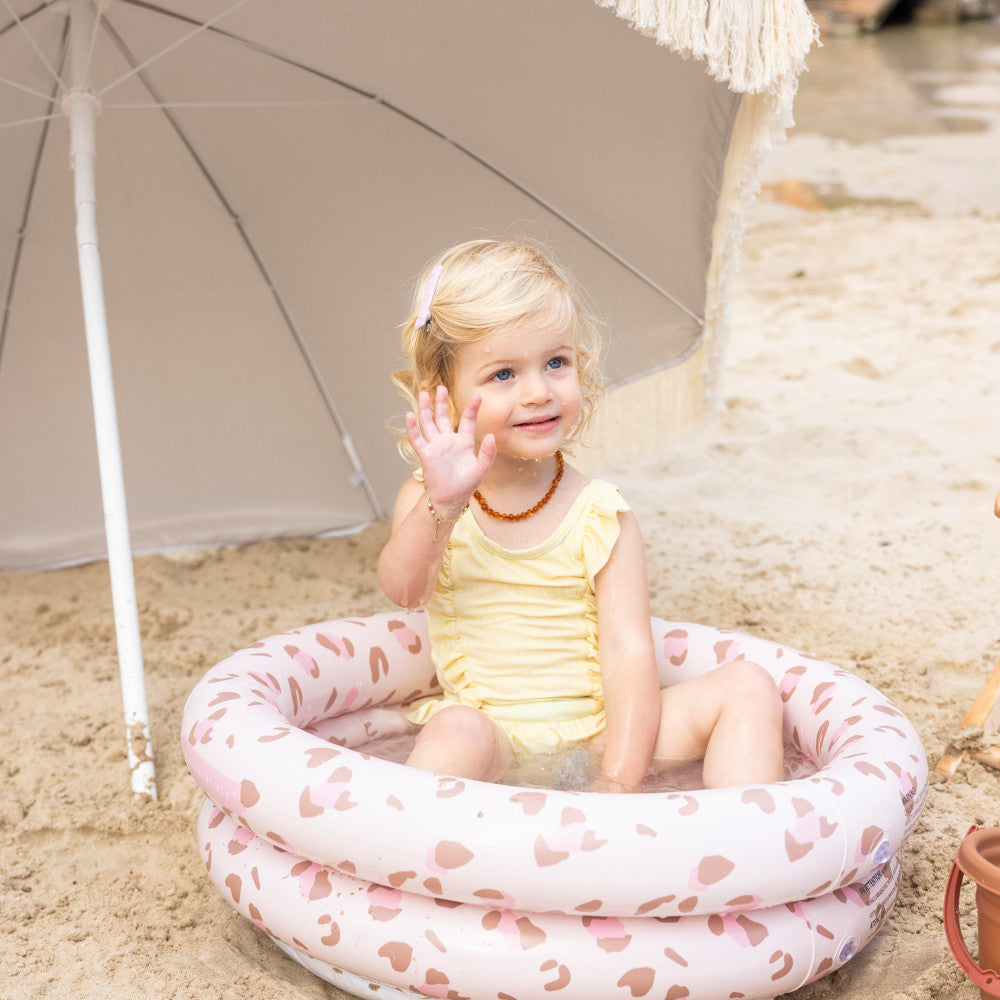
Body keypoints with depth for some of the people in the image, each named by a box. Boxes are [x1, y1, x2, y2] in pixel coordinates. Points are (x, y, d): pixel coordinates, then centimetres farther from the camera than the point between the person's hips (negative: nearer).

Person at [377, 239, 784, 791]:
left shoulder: (601, 516, 0)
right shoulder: (427, 501, 1)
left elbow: (628, 652, -7)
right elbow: (403, 590, -19)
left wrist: (620, 779, -20)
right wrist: (442, 504, -39)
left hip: (600, 733, 2)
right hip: (493, 738, -2)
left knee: (747, 688, -14)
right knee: (458, 730, -36)